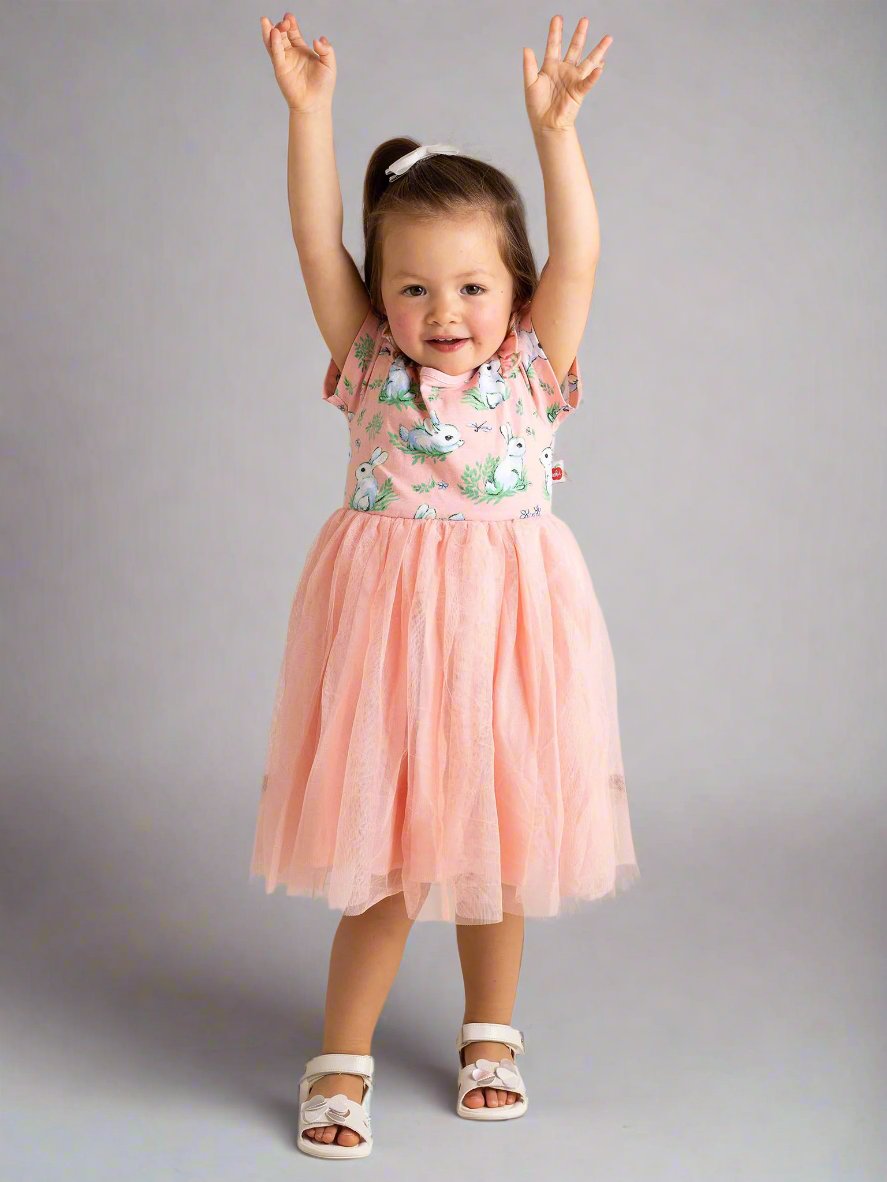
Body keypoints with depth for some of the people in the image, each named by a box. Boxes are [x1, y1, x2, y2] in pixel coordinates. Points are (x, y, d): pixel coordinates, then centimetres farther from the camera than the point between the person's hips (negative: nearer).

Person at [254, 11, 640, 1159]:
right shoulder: (369, 363, 0)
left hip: (505, 629, 1)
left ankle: (490, 1033, 35)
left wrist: (554, 129, -21)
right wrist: (310, 109, -15)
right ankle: (341, 1062, 19)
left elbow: (578, 255, -12)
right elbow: (316, 241, -8)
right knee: (384, 851, 4)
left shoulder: (532, 367, 0)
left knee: (494, 843, 14)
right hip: (387, 624, -1)